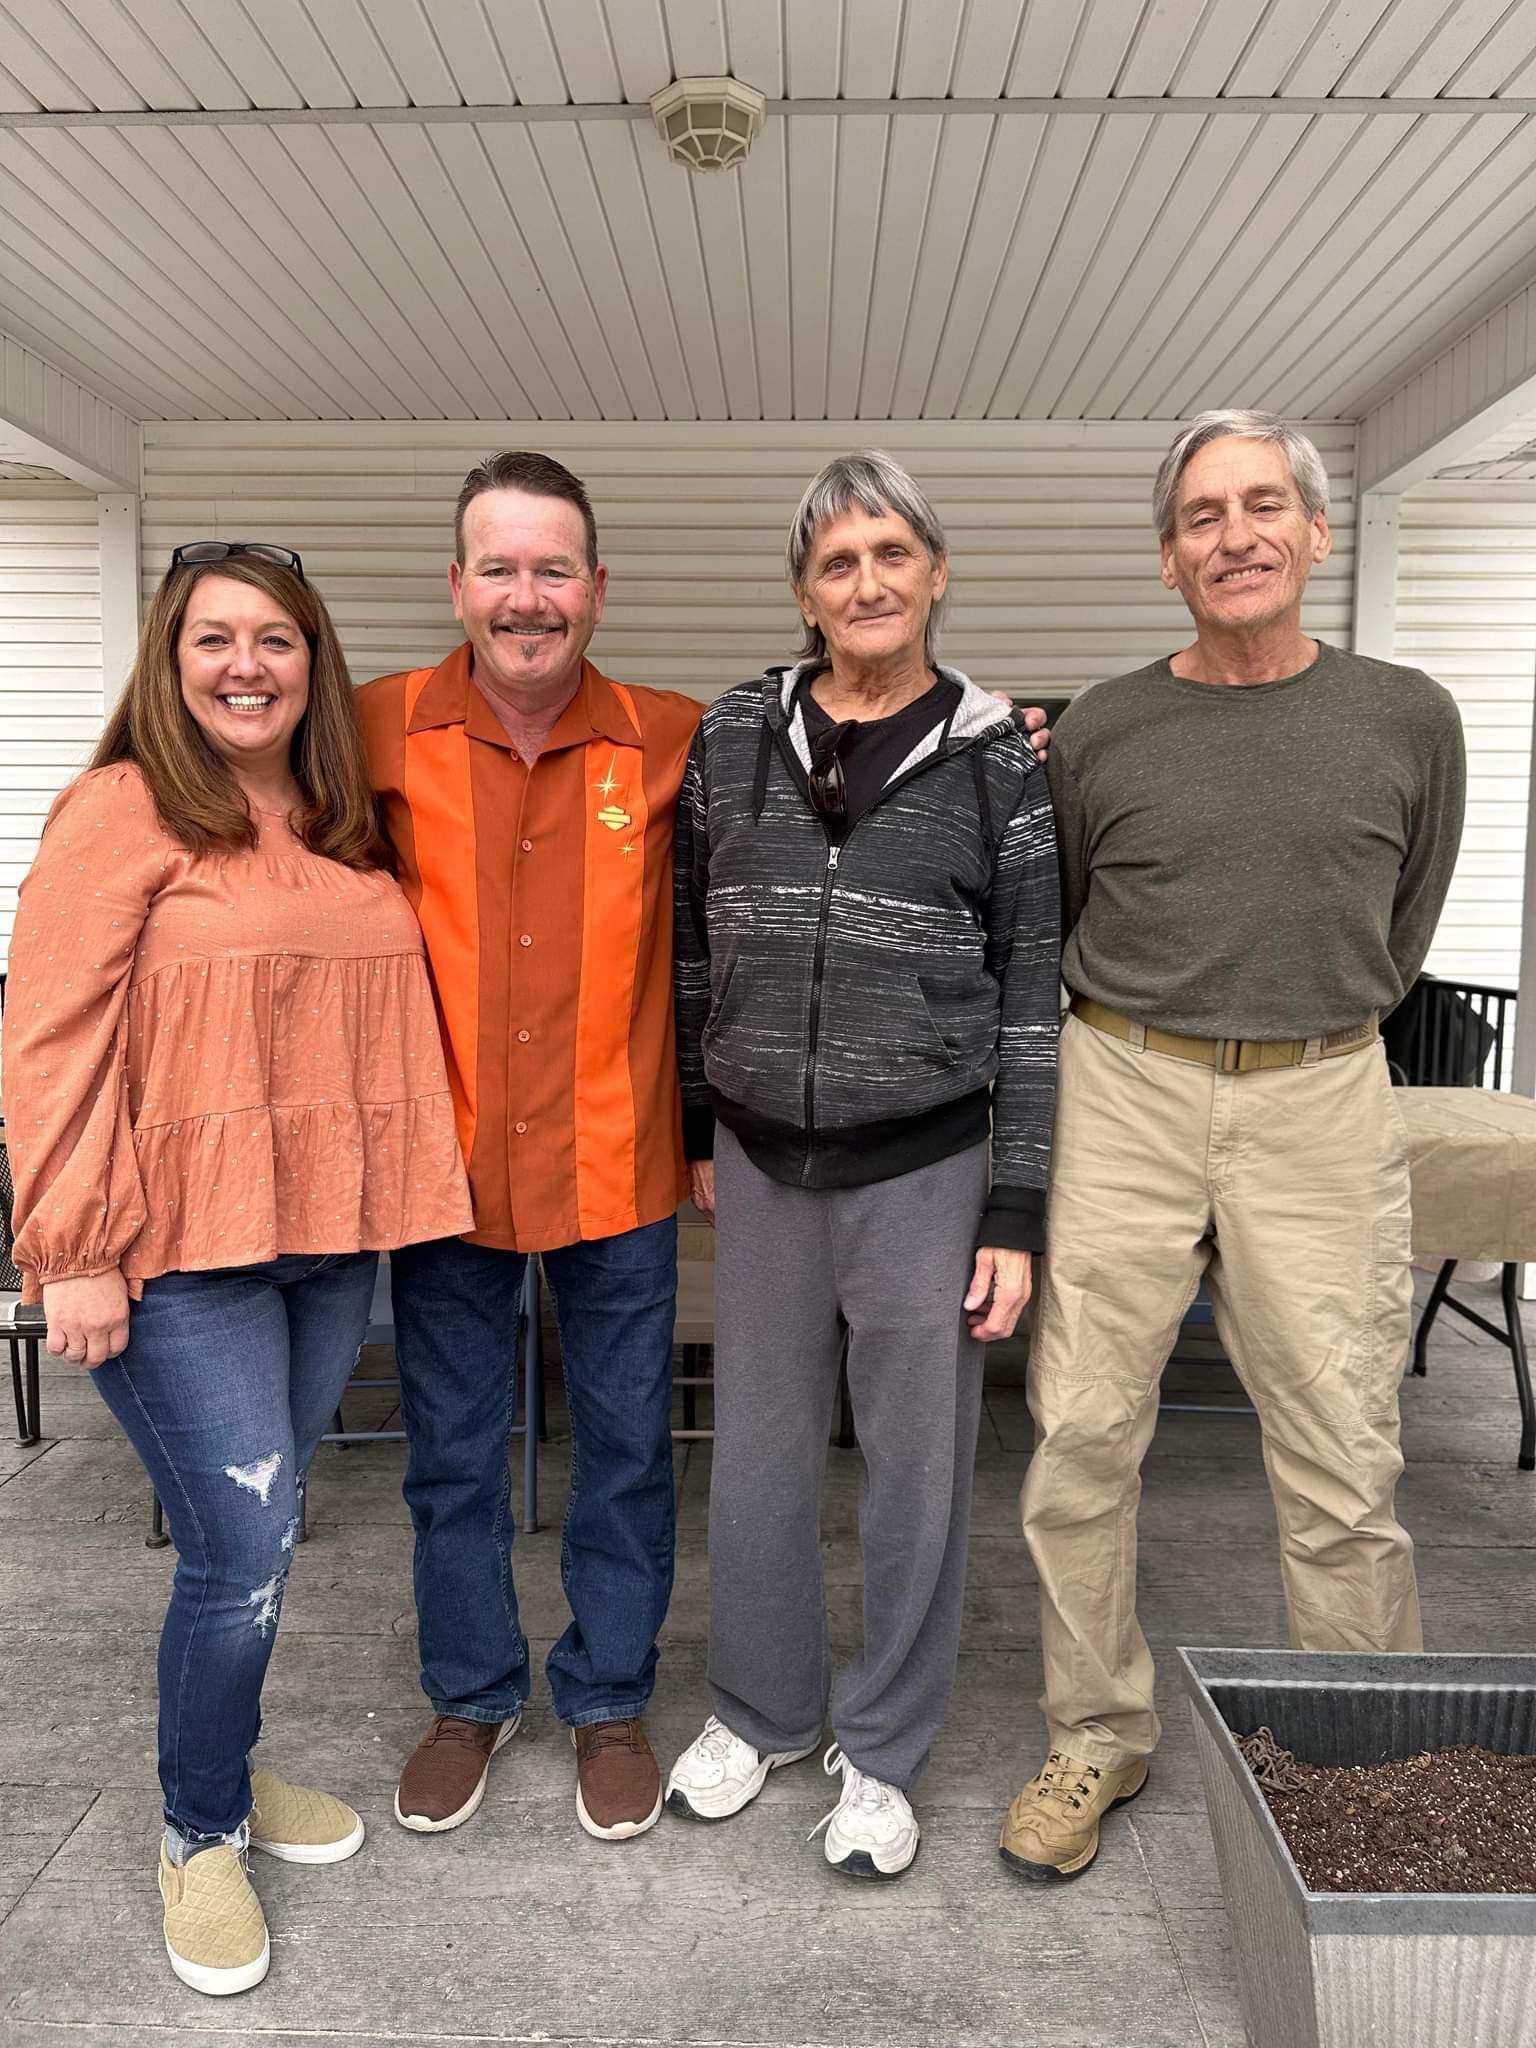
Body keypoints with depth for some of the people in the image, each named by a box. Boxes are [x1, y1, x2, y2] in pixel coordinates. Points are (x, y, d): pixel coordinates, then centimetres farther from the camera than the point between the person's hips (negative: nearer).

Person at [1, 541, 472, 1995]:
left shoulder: (346, 829, 11)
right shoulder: (123, 810, -8)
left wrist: (389, 1205, 10)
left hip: (326, 1239, 6)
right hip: (177, 1256, -5)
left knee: (258, 1535, 17)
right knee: (244, 1550, -2)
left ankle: (228, 1769, 40)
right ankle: (199, 1834, 24)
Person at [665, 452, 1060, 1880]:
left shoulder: (994, 760, -3)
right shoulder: (734, 736, 3)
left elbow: (1033, 993, -4)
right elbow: (696, 947, 10)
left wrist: (1018, 1213, -7)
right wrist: (699, 1133, 12)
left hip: (924, 1169, -2)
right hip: (763, 1161, 3)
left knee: (917, 1462, 10)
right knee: (757, 1452, 14)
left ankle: (881, 1748, 32)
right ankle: (760, 1710, 38)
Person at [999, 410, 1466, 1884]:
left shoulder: (1408, 722, 5)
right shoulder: (1100, 732, 3)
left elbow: (1401, 931, 16)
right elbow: (1047, 929, 13)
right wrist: (1143, 1038, 6)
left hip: (1320, 1108, 0)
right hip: (1122, 1097, 0)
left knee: (1343, 1465, 4)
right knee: (1082, 1435, 4)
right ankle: (1096, 1743, 23)